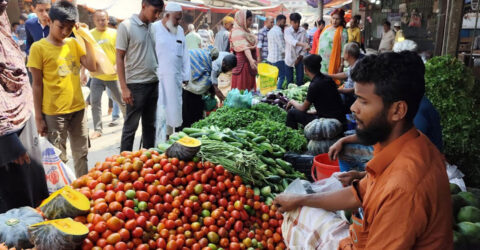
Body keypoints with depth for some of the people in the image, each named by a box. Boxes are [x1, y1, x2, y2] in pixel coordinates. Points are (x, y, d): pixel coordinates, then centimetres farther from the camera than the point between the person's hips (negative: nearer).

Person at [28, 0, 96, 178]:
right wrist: (39, 117, -7)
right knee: (58, 158, 5)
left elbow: (92, 67, -4)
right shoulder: (38, 48, -7)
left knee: (81, 154, 15)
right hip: (54, 113, -4)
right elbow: (37, 85, -6)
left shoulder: (73, 43, 6)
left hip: (78, 109, 5)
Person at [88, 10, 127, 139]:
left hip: (113, 75, -1)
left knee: (121, 100, 11)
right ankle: (97, 129, 8)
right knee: (95, 102, -3)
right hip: (97, 75, 1)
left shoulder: (114, 33, -1)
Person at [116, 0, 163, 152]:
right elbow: (119, 58, -9)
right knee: (131, 126, 3)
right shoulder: (126, 26, -8)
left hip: (154, 83, 6)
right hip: (136, 85, -6)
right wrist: (124, 88, -14)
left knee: (150, 124, 14)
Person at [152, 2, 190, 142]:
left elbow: (184, 54, 14)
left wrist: (186, 76, 11)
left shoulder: (180, 30, 13)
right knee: (161, 113, -7)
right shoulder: (154, 29, -7)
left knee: (173, 111, 10)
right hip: (159, 78, -6)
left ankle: (168, 138, 23)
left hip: (175, 79, 6)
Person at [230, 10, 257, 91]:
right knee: (241, 88, -7)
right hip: (242, 63, -9)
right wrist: (251, 59, -43)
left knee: (250, 86, 9)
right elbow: (244, 47, -29)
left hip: (249, 64, 9)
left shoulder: (246, 30, 15)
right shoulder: (237, 32, -14)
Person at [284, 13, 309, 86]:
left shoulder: (303, 31, -3)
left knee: (300, 80, 2)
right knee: (289, 81, 5)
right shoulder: (287, 31, -11)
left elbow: (305, 45, 1)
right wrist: (304, 44, -47)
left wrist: (300, 57, -5)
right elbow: (292, 41, -31)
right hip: (289, 58, -2)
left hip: (299, 59, 2)